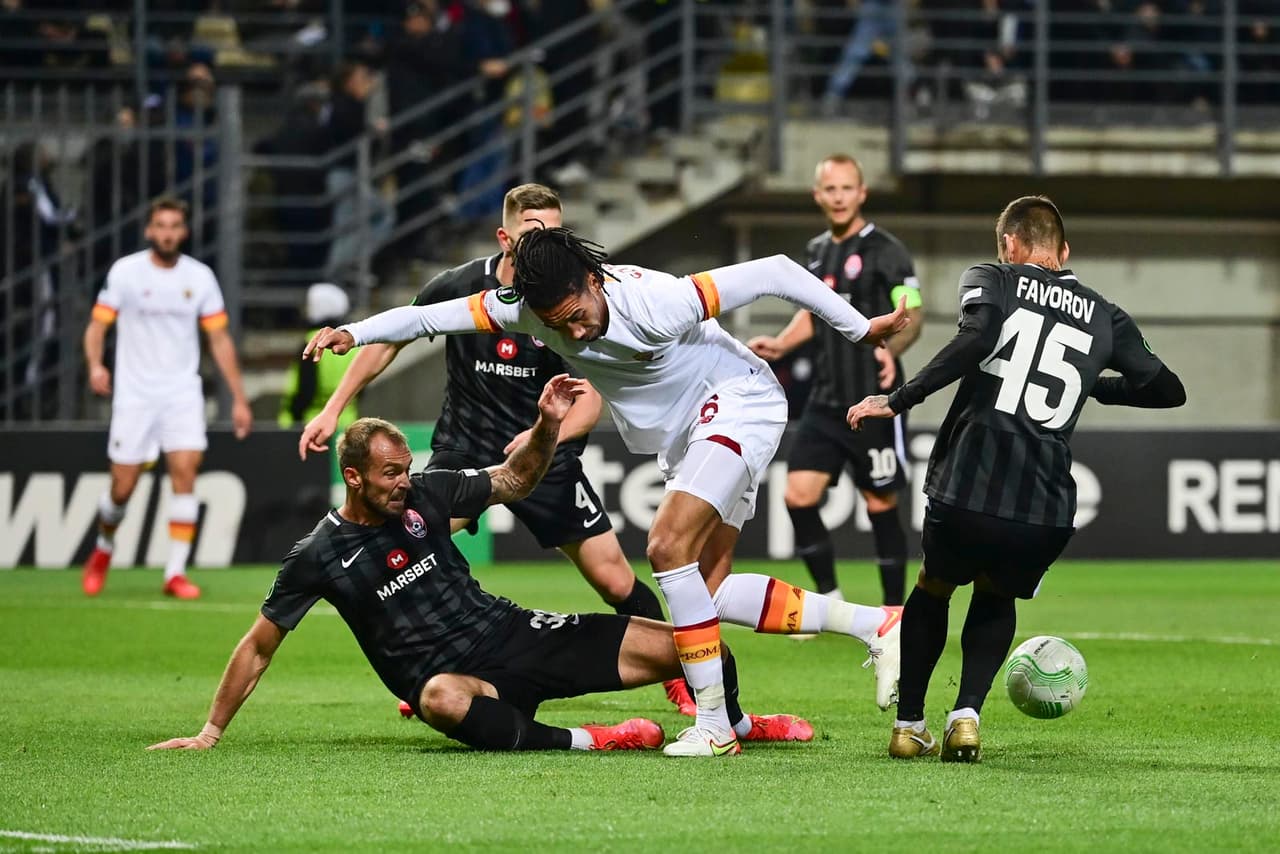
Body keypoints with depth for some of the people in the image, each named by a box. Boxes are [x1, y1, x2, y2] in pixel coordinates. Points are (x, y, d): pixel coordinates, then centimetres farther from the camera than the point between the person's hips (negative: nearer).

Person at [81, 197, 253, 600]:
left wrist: (239, 399, 4)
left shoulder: (199, 277, 2)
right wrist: (95, 364, -22)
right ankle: (102, 552, 29)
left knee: (185, 473, -15)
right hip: (134, 395, -1)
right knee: (123, 487, -1)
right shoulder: (125, 272, -3)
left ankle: (176, 573, -11)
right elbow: (97, 325, -1)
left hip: (182, 394, 1)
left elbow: (220, 340, 7)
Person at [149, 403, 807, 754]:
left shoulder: (426, 493, 3)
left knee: (679, 649, -9)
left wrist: (547, 425, -4)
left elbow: (513, 481, 15)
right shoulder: (318, 556, -6)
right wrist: (209, 733, 1)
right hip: (454, 675, -4)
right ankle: (588, 742, -41)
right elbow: (258, 648, 3)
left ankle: (733, 725, 22)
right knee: (443, 698, -47)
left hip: (512, 634, 4)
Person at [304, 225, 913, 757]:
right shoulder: (527, 306, -14)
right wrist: (353, 333, -23)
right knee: (708, 589, 2)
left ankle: (713, 721, -17)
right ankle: (874, 624, 10)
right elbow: (432, 316, -10)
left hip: (738, 406, -8)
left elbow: (774, 273, -26)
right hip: (683, 438, 8)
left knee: (669, 546, -23)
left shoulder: (657, 304, -32)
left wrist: (859, 329, -17)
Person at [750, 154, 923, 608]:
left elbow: (912, 316, -13)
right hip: (826, 400, 6)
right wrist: (781, 343, 5)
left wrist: (891, 349, -33)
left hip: (874, 402, -6)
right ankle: (830, 602, 12)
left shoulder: (885, 251, -9)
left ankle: (894, 614, 13)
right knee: (798, 495, -2)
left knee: (881, 507, 1)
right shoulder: (817, 251, 12)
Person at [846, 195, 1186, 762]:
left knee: (933, 589, 30)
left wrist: (898, 401, -12)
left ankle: (909, 725, 26)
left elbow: (977, 337, -15)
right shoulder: (1105, 317, 15)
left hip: (965, 494, -2)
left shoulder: (991, 280, 6)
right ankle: (967, 715, 8)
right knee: (996, 599, 31)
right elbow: (1168, 390, 21)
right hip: (1046, 513, 2)